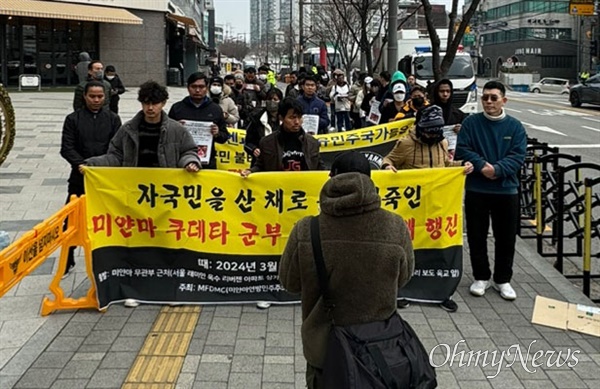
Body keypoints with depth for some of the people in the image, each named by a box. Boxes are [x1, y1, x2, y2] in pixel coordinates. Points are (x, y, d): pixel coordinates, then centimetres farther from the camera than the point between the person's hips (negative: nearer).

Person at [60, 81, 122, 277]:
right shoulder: (73, 119, 2)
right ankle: (67, 261, 15)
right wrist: (82, 165, -20)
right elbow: (67, 148, -4)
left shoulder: (113, 119, 4)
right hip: (80, 177, 0)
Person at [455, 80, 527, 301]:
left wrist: (497, 169, -21)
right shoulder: (471, 123, 0)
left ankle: (503, 280, 22)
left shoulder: (515, 127, 2)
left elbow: (518, 156, -7)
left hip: (506, 191, 1)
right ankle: (481, 277, 23)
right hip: (476, 190, 0)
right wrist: (482, 165, -20)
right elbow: (462, 150, -7)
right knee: (476, 236, 7)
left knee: (506, 238, 7)